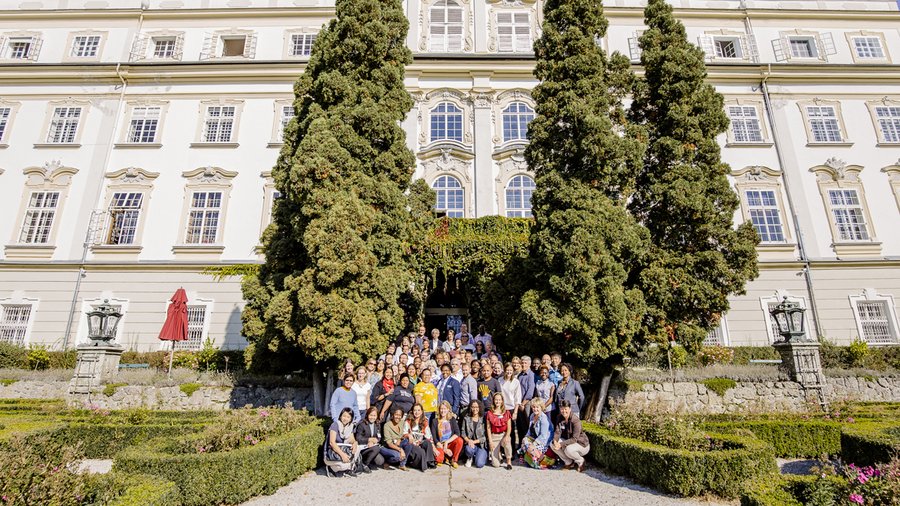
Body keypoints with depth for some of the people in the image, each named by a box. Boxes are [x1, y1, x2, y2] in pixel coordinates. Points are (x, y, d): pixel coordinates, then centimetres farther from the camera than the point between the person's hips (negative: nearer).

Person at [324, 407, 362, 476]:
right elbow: (332, 442, -22)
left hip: (343, 449, 6)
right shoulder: (335, 424, -15)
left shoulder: (350, 426, 5)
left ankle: (349, 468, -4)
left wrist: (355, 443, -20)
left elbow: (352, 440, 5)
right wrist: (342, 454, -30)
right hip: (332, 452, -6)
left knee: (357, 448, -19)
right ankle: (331, 467, 0)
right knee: (344, 465, -31)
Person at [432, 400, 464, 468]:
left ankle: (454, 460, -6)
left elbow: (457, 433, -10)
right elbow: (434, 438, -5)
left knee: (460, 440, -29)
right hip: (440, 445, -1)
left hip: (450, 443, 1)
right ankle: (445, 457, 7)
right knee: (439, 458, -30)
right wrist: (444, 449, -14)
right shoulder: (435, 422, -1)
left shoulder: (452, 420, 1)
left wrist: (447, 442, -20)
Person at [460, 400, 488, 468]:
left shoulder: (483, 419, -4)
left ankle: (482, 456, 17)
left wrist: (474, 441, -14)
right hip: (470, 444, 1)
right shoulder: (466, 419, 3)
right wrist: (468, 440, -15)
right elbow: (462, 432, 2)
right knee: (468, 449, -34)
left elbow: (485, 436, -5)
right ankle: (470, 458, 4)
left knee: (479, 464, -20)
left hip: (481, 445, -1)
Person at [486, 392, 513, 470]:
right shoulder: (489, 413, 3)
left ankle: (509, 462, -15)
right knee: (496, 464, -10)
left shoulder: (506, 413, 5)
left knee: (507, 442, -38)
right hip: (494, 436, 0)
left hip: (504, 434, 1)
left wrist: (507, 436, -16)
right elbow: (488, 428, 3)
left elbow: (509, 427, 1)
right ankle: (497, 454, 25)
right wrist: (490, 441, -5)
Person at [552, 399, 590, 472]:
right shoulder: (560, 418, -5)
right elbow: (557, 432, -10)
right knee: (552, 444, -16)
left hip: (582, 444, -6)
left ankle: (581, 461, -1)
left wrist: (561, 444, -36)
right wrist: (555, 441, -32)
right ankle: (569, 463, 3)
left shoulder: (576, 420, -25)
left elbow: (574, 439, -28)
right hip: (568, 441, 6)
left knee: (568, 449, -36)